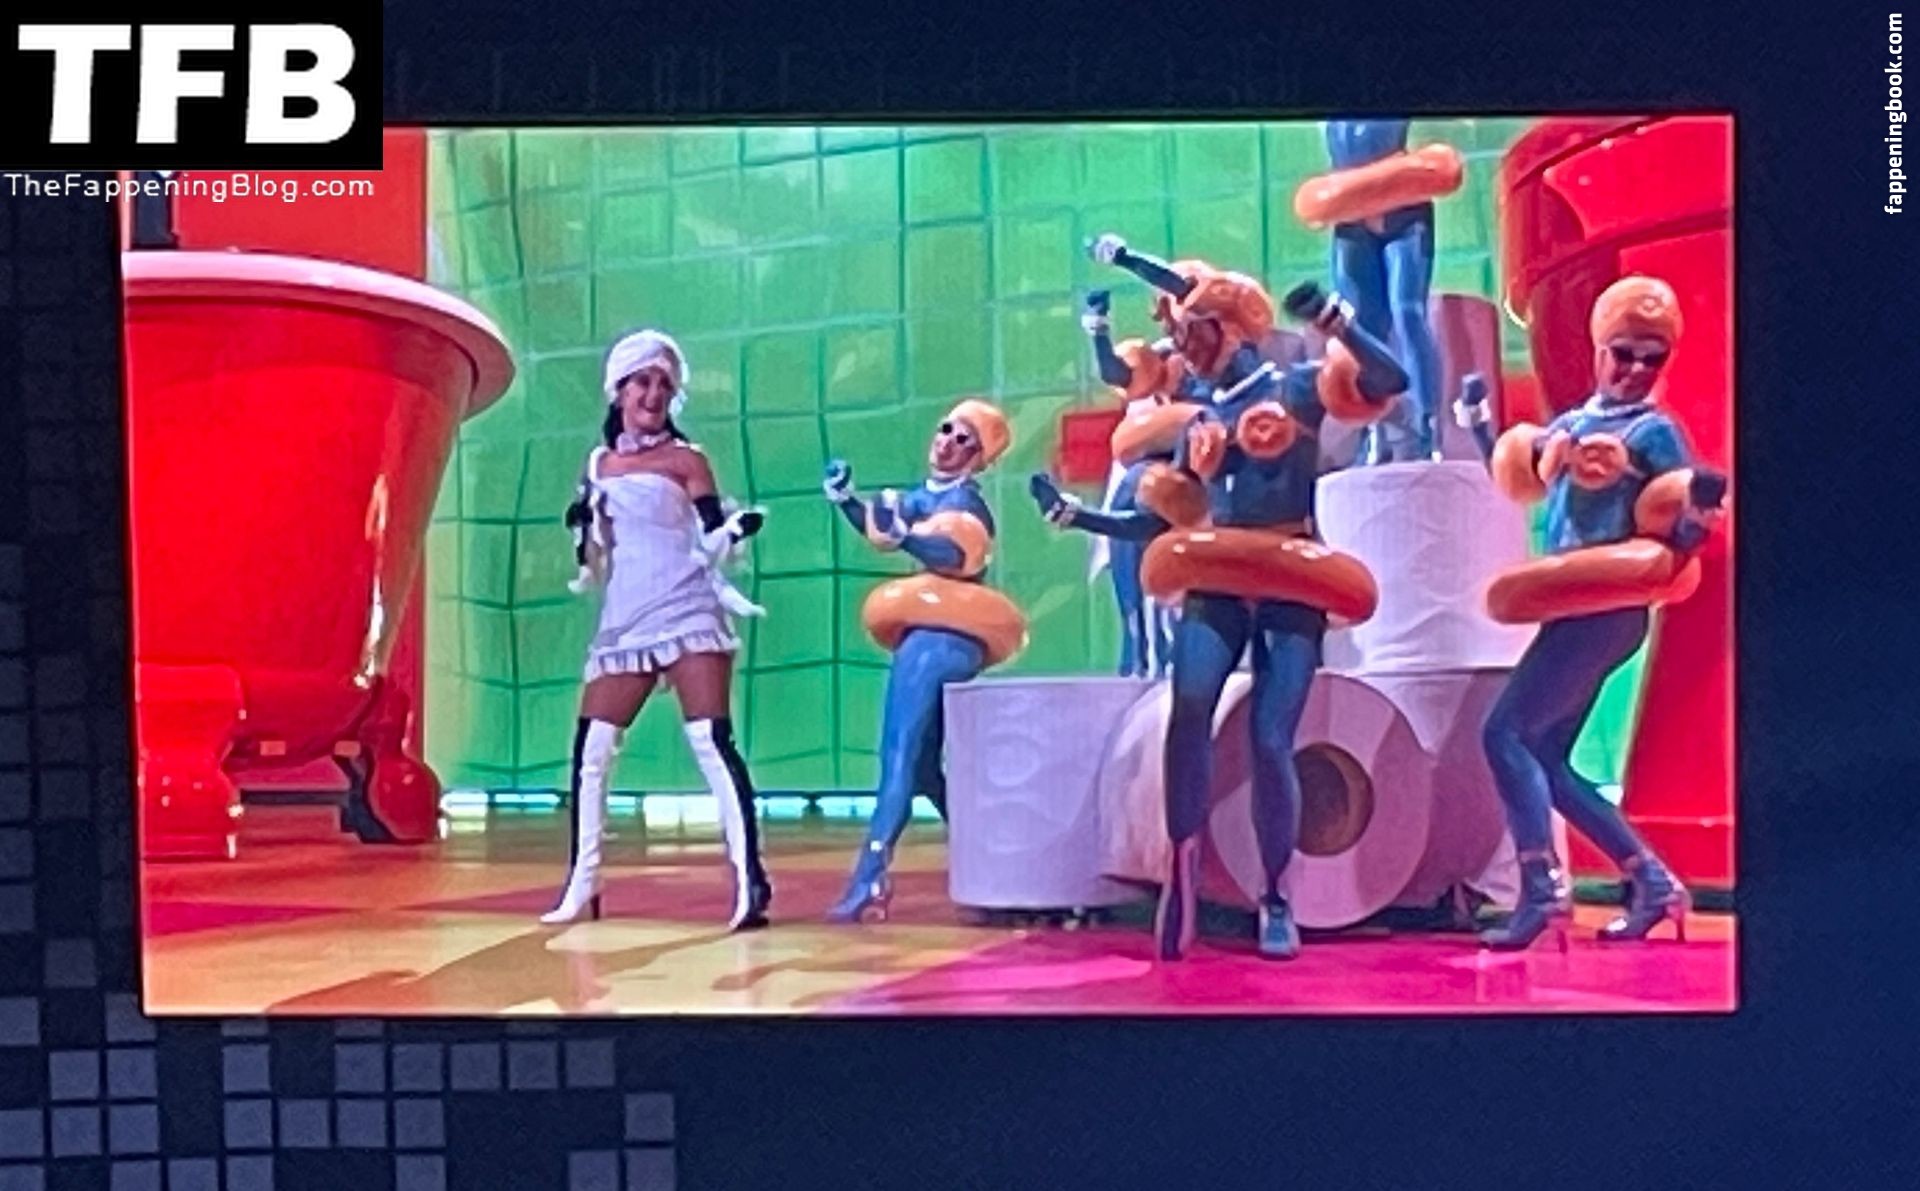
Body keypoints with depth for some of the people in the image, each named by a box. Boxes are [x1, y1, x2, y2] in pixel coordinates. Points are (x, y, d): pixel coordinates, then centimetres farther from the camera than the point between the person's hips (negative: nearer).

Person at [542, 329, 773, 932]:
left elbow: (709, 544, -1)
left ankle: (749, 881, -17)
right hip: (622, 627, 5)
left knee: (712, 742, -15)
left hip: (687, 617, -5)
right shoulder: (599, 465, 14)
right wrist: (584, 527, -1)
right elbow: (591, 562, 19)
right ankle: (583, 883, 17)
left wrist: (737, 527, -22)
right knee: (589, 752, 4)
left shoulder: (684, 459, 3)